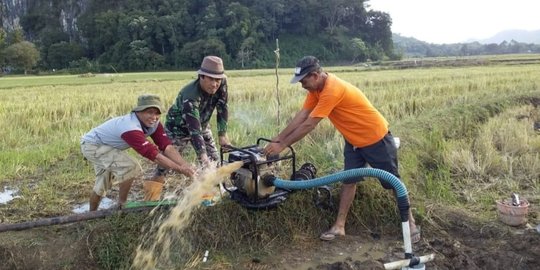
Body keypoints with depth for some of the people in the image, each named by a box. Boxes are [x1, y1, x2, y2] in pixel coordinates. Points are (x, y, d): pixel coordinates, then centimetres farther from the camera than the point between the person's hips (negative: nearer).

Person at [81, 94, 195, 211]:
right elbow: (153, 155, -42)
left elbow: (167, 146, -23)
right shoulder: (130, 128, -40)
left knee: (102, 186, 21)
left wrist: (185, 165, -36)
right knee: (131, 167, -24)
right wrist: (180, 169, -40)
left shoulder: (154, 124, -15)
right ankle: (122, 206, -6)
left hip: (107, 146, 9)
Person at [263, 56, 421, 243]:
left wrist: (282, 145, -26)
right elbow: (301, 116, -5)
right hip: (353, 140, 8)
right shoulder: (317, 88, -5)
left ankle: (410, 221, 24)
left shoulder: (332, 90, -33)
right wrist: (277, 139, -10)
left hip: (376, 137, -8)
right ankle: (339, 226, 11)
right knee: (348, 180, 6)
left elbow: (308, 125, -33)